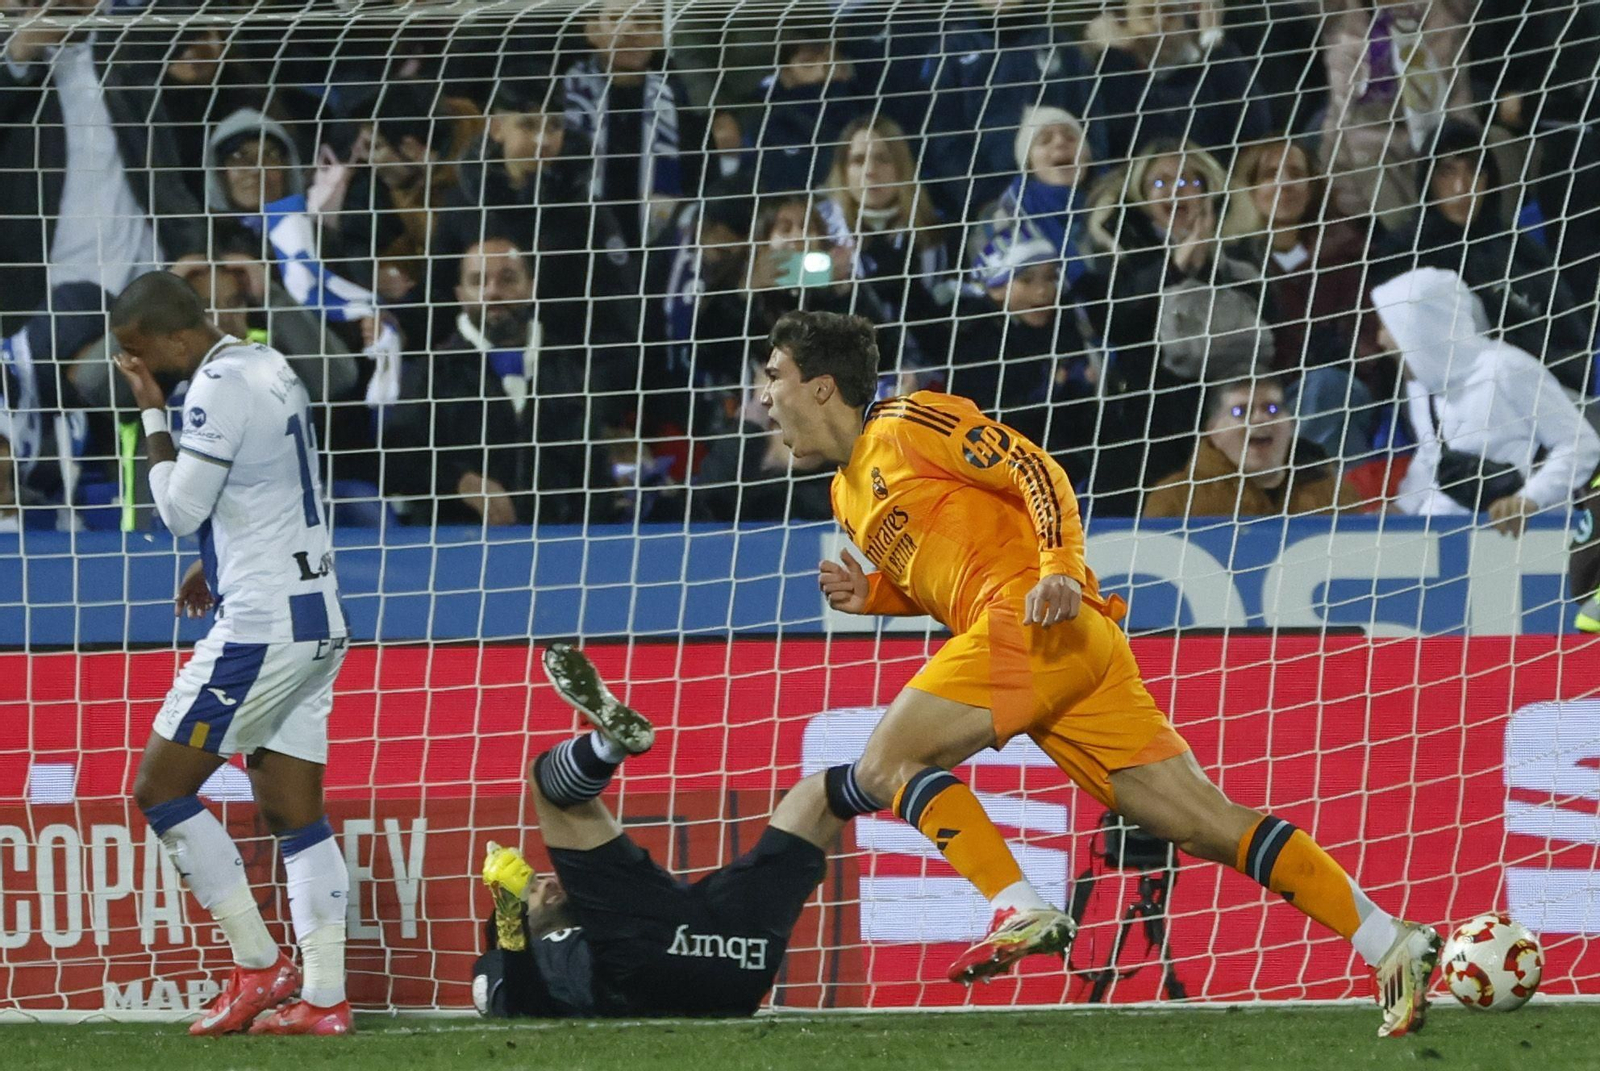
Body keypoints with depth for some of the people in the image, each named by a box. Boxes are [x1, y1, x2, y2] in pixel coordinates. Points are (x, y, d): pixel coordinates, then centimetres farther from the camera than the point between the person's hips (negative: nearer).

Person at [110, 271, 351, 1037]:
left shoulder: (219, 386, -15)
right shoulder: (270, 368, 14)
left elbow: (180, 510, -13)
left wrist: (151, 411, -5)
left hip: (261, 627, -9)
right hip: (318, 622, 9)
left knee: (160, 788, -1)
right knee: (294, 814, 8)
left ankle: (258, 965, -1)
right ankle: (323, 996, 3)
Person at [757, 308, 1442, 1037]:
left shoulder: (907, 424, 2)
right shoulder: (849, 493, 28)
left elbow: (1034, 470, -6)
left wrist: (1060, 567, -20)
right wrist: (869, 595, 16)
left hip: (1031, 619, -8)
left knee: (885, 762, -12)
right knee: (1206, 823, -1)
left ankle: (1021, 913, -21)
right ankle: (1390, 944, -8)